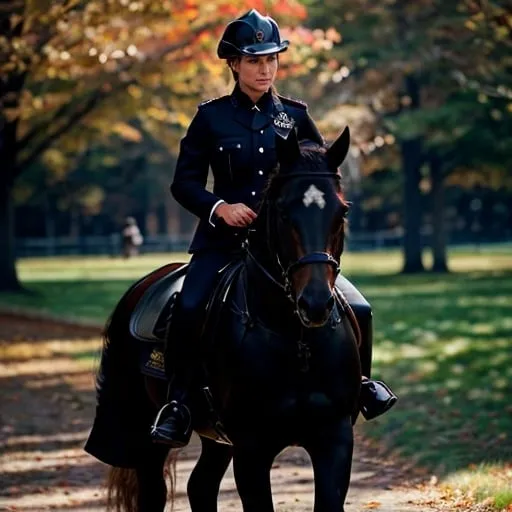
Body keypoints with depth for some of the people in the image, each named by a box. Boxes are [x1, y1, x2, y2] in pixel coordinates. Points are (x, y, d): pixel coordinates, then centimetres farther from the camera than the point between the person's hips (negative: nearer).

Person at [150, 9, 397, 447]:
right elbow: (184, 183, 3)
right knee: (189, 308, -27)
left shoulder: (295, 115, 8)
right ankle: (178, 405, -12)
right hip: (225, 237, -1)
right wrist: (220, 207, -14)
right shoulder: (211, 117, 3)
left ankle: (357, 379, 13)